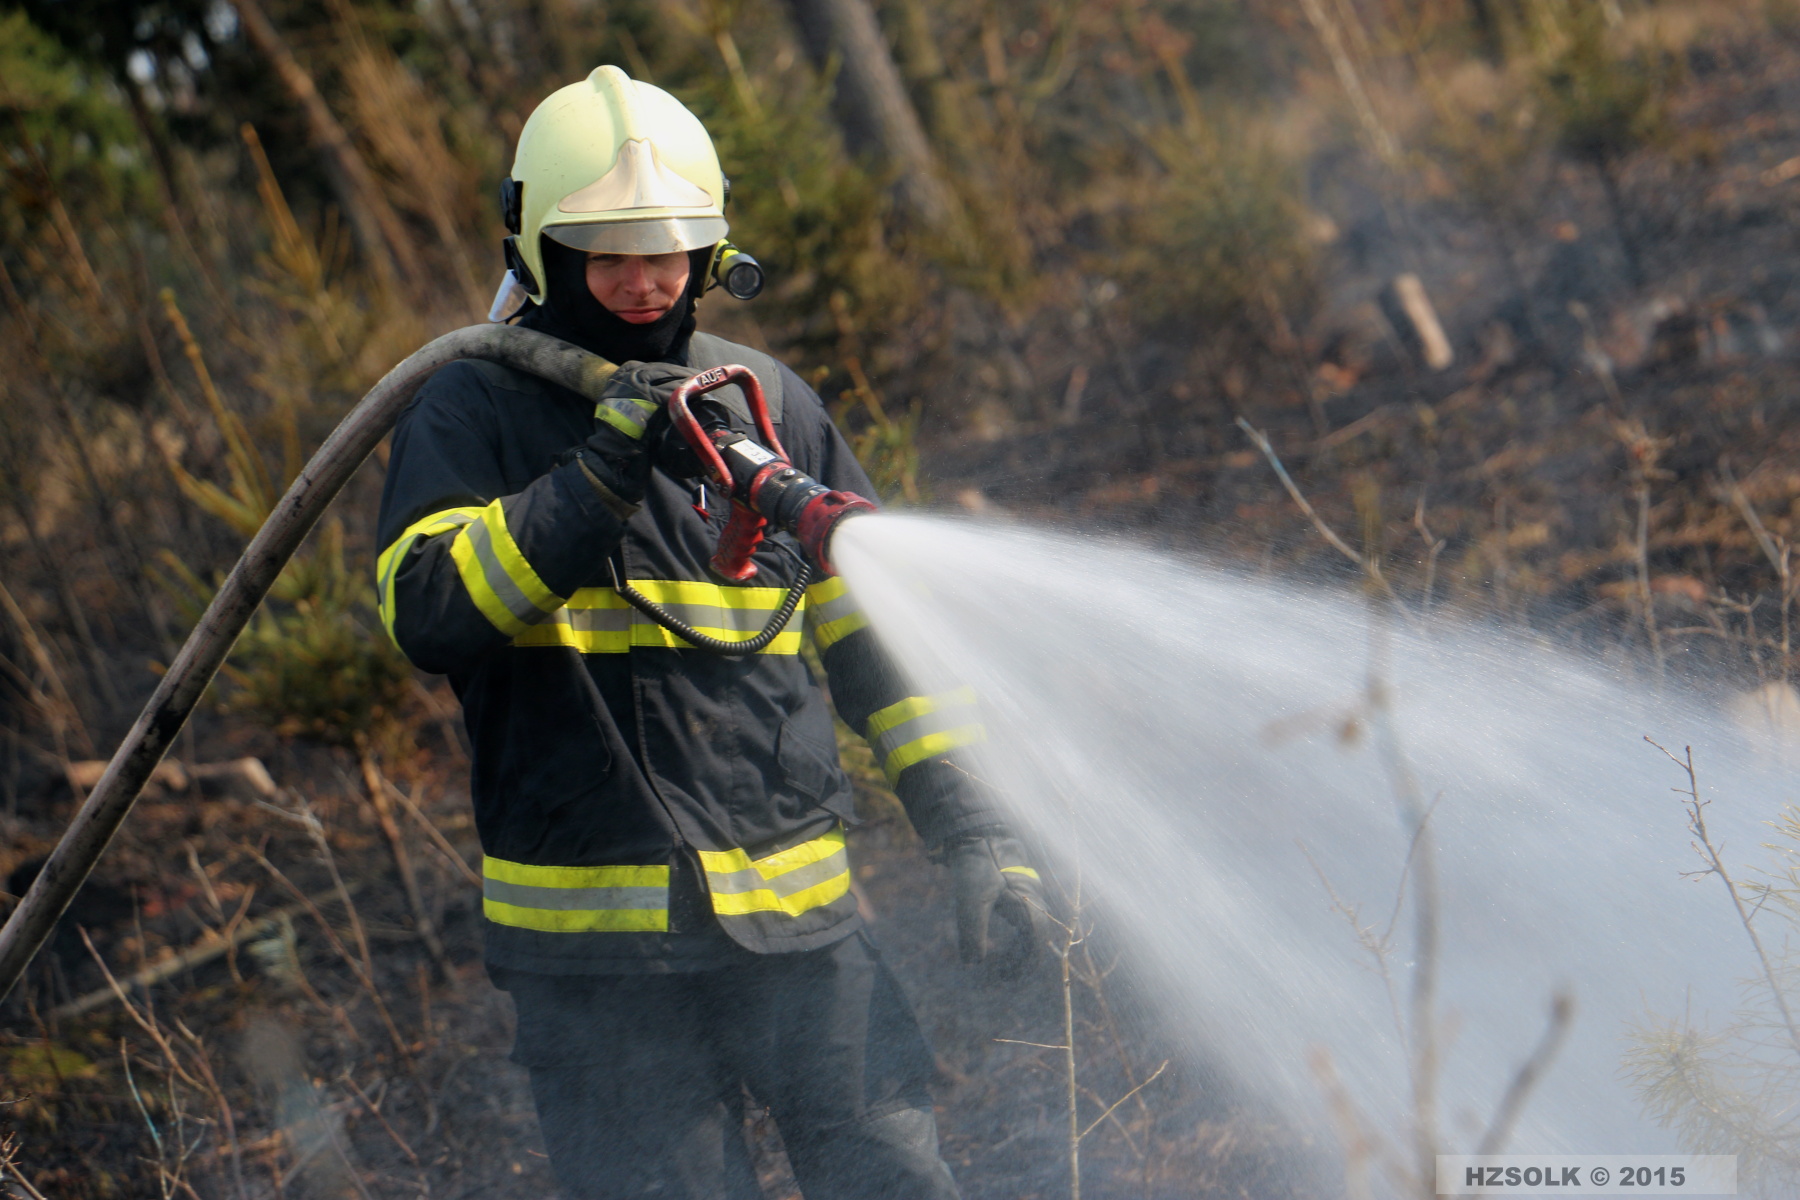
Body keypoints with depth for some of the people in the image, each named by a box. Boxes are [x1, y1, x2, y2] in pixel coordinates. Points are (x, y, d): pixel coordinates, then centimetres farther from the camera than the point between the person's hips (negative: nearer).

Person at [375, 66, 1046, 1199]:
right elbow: (428, 613, -16)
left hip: (800, 921, 3)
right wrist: (601, 471, -24)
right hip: (597, 949, -3)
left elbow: (879, 636, 15)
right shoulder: (473, 412, 1)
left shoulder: (764, 400, 12)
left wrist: (979, 837, 6)